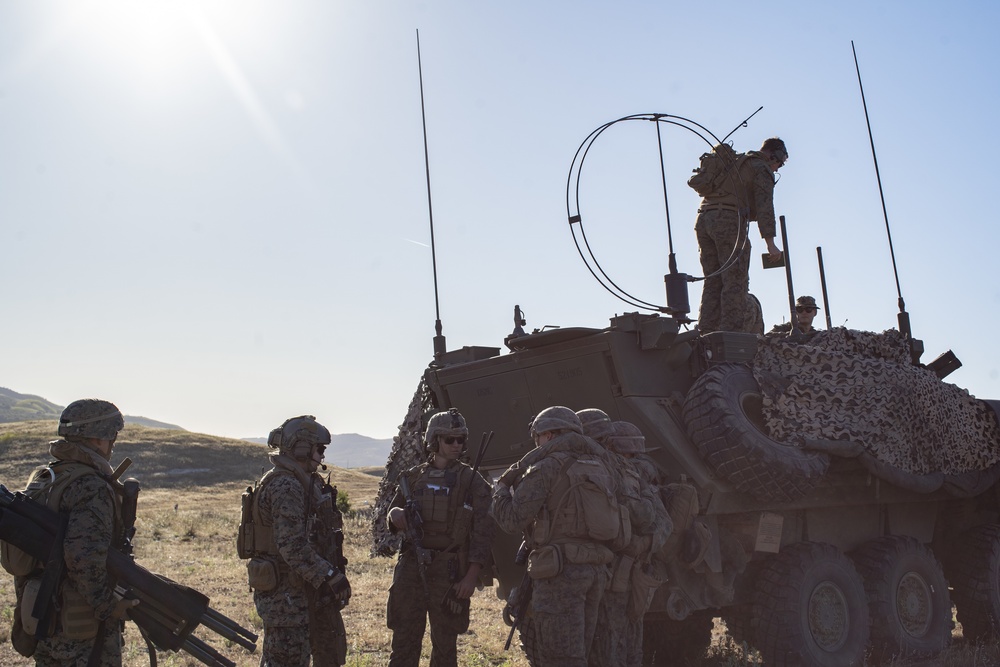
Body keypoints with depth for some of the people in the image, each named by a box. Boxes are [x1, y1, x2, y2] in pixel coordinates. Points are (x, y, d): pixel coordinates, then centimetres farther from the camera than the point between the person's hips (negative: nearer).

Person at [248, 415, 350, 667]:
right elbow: (291, 545, -26)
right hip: (284, 592, -10)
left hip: (304, 587, 10)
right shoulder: (284, 486, -19)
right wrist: (330, 576, -25)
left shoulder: (304, 482, 13)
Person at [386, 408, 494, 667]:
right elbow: (392, 516, 19)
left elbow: (482, 532, -5)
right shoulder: (414, 476, 9)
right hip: (411, 568, 3)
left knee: (445, 646, 8)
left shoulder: (473, 481, -1)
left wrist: (471, 577, -13)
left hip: (450, 573, -2)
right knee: (404, 641, 5)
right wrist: (395, 515, -6)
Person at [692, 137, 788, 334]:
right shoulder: (762, 169, 4)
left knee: (713, 281, 8)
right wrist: (770, 243, -14)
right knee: (735, 281, -8)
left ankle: (707, 333, 2)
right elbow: (764, 206, -9)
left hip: (703, 218, 7)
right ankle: (732, 331, -14)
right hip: (728, 220, -7)